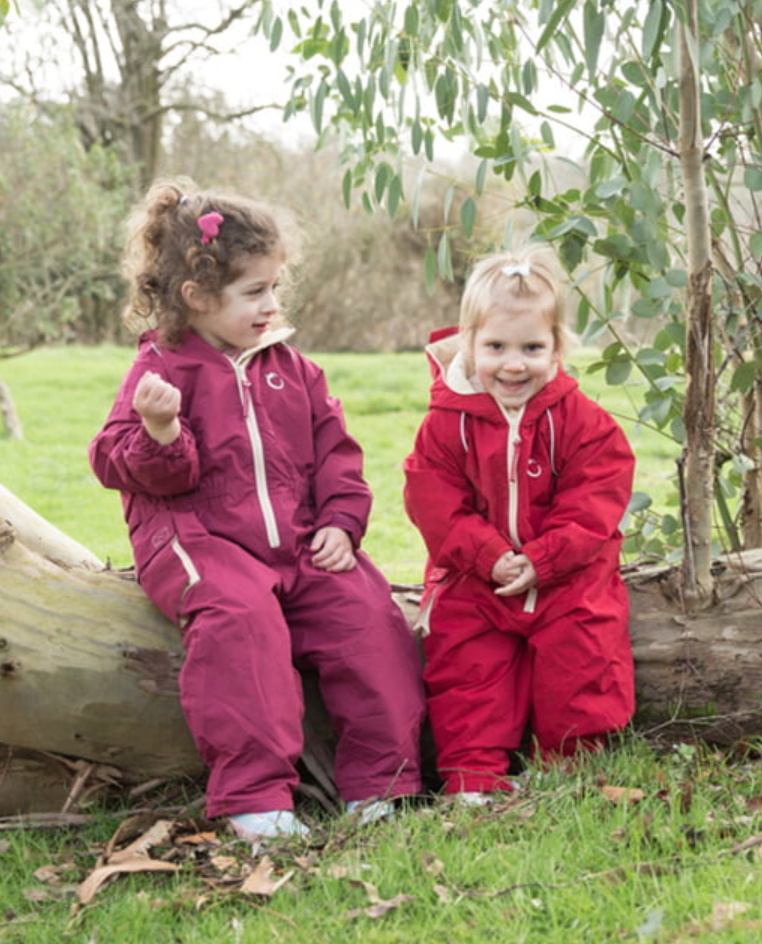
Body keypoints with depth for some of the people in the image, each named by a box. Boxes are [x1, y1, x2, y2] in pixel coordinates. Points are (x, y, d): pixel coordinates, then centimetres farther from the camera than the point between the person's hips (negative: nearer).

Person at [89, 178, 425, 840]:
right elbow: (117, 462, -6)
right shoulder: (165, 369, 0)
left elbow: (334, 450, 19)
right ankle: (254, 796, -31)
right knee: (240, 615, -34)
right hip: (198, 540, -5)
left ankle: (378, 782, -4)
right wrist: (160, 435, -28)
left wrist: (340, 522, 4)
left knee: (366, 611, -14)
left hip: (298, 541, 6)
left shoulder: (290, 366, 16)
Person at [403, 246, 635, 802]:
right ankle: (473, 774, 1)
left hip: (567, 575, -1)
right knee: (462, 658, -7)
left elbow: (594, 503, -9)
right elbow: (433, 500, -9)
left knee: (581, 653, -6)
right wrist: (491, 557, -20)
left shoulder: (582, 422, -6)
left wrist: (540, 560, -19)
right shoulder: (447, 422, -5)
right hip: (474, 576, 1)